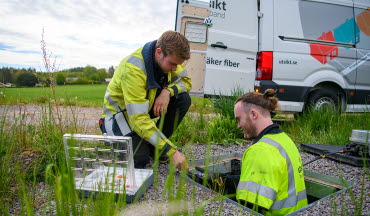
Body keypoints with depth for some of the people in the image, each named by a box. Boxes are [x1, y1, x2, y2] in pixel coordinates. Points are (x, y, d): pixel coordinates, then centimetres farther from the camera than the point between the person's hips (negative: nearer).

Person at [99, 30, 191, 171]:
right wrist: (171, 151, -39)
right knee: (140, 159, -25)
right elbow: (139, 119, -38)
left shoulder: (169, 56, -14)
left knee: (183, 99, -16)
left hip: (148, 104, 7)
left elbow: (185, 81, -4)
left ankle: (154, 145, -2)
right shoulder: (133, 69, -35)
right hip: (121, 114, -6)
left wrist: (168, 91, -29)